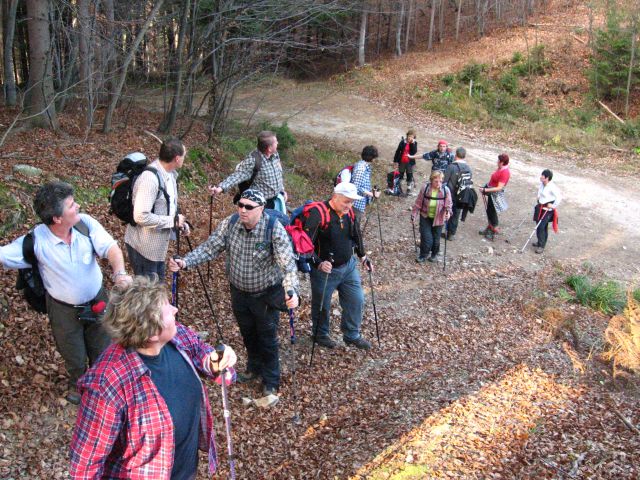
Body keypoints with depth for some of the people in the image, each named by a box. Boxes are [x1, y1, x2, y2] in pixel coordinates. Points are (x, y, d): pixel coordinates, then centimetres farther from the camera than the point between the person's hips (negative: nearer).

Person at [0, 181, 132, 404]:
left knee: (102, 350, 24)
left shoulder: (85, 223, -21)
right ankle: (77, 384, 56)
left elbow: (111, 247, -29)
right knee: (75, 357, 22)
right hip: (64, 310, -2)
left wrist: (119, 272, -47)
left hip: (97, 302, 2)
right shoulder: (36, 241, -25)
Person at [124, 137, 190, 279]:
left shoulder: (170, 174, 3)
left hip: (159, 245, 9)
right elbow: (141, 216, -33)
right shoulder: (150, 178, -28)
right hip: (144, 246, -9)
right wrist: (173, 221, -23)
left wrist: (179, 221, -1)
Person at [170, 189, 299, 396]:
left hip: (266, 294, -4)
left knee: (267, 338, 11)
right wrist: (184, 262, -28)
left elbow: (287, 262, -34)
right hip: (239, 292, 5)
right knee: (248, 334, 24)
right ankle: (254, 368, 50)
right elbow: (209, 248, -12)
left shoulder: (274, 228, -27)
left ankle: (271, 382, 31)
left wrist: (291, 291, -50)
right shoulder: (230, 223, -14)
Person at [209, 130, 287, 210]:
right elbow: (237, 176, -29)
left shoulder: (275, 154, -3)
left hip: (276, 199, 7)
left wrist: (282, 190, 20)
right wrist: (220, 188, -42)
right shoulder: (253, 160, -25)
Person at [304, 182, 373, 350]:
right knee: (322, 305, 13)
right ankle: (320, 335, 38)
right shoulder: (318, 213, -24)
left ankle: (352, 335, 31)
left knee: (356, 301, 11)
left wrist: (362, 255, 16)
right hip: (325, 270, -6)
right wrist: (319, 263, -31)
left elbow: (356, 236, 17)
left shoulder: (350, 213, -2)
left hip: (348, 267, 6)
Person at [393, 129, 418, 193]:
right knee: (400, 175, 14)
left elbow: (414, 152, -19)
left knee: (409, 176, 6)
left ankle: (409, 189, 16)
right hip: (402, 162, 1)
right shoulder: (403, 142, -4)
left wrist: (412, 143, -25)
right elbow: (398, 151, 0)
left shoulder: (414, 143, -4)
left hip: (410, 162, -1)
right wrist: (395, 161, -1)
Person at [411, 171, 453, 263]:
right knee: (426, 238, -4)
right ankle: (423, 255, 21)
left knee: (436, 238, 12)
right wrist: (414, 215, -3)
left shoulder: (445, 190, -15)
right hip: (425, 217, 0)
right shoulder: (425, 188, -15)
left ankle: (434, 254, 38)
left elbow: (448, 204, -5)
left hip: (438, 218, 0)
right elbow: (418, 203, -5)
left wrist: (448, 211, -25)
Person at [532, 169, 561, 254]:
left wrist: (553, 206, -17)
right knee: (539, 225, 16)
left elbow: (559, 197, -24)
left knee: (542, 227, -10)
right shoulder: (542, 184, 4)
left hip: (548, 210, -8)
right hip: (540, 208, 8)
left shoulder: (552, 187, -22)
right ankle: (540, 242, 32)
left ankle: (541, 246, -2)